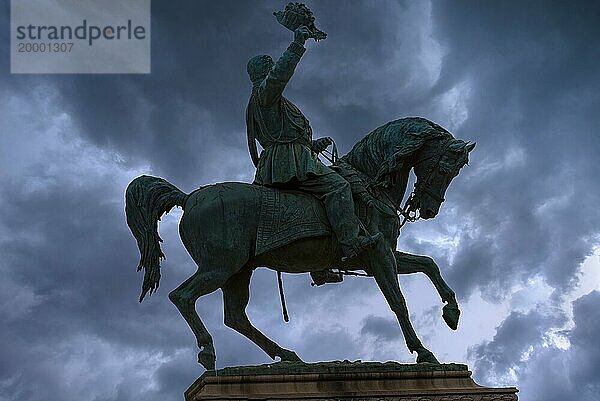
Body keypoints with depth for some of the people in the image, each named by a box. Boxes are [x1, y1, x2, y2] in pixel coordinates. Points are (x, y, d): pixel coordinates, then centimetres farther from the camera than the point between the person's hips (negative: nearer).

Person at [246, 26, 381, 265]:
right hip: (288, 162, -11)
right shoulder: (263, 91, 2)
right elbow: (280, 73, -21)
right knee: (336, 186, -19)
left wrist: (314, 146, 24)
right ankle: (351, 243, -29)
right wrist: (297, 45, -19)